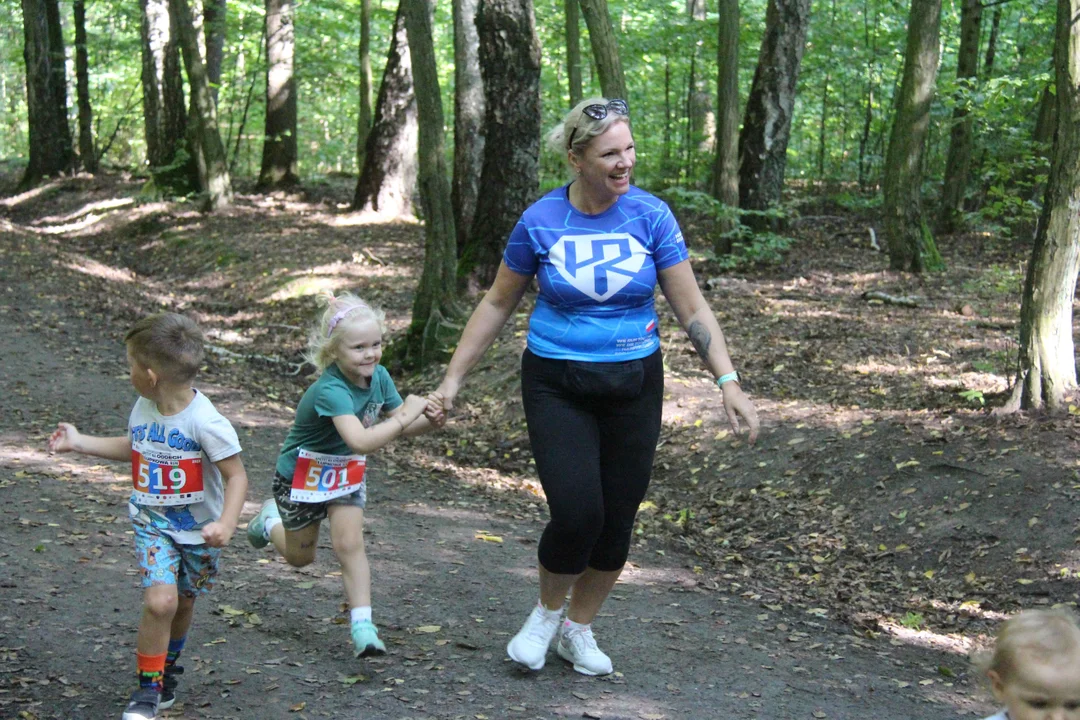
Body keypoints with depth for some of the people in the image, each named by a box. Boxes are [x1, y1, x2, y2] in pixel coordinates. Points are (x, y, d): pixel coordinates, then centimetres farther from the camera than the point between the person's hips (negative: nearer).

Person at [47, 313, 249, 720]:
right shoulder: (143, 409, -5)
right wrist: (79, 443, 17)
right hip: (153, 521, 3)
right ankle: (148, 686, -2)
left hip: (199, 528, -2)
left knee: (183, 601, 17)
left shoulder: (204, 422, -25)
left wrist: (226, 524, -33)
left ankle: (166, 667, 45)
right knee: (160, 600, -17)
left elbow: (236, 475, -20)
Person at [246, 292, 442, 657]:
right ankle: (270, 520, 47)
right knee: (301, 556, 16)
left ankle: (363, 627, -11)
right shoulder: (330, 391, -38)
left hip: (346, 473, 5)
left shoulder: (379, 377, -14)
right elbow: (361, 441, -50)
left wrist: (428, 420, -24)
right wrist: (407, 415, -46)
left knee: (349, 544, -12)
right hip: (302, 474, -4)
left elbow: (401, 425, -3)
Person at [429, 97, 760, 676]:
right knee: (576, 513, -15)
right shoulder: (539, 222, -7)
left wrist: (728, 381, -13)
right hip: (557, 386, -2)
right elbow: (498, 304, 5)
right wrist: (453, 378, 5)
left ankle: (578, 629, 32)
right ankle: (546, 613, 16)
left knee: (617, 521, 8)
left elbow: (692, 309, -3)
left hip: (633, 385, 2)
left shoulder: (650, 216, -6)